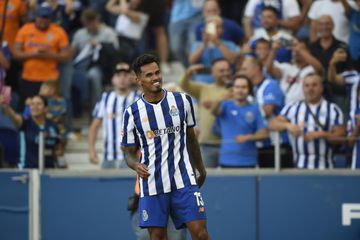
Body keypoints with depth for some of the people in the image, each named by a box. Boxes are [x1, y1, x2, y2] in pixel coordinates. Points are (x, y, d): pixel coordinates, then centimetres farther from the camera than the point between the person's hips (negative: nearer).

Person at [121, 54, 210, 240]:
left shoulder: (182, 101, 3)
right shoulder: (132, 112, 0)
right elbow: (129, 152, 7)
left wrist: (200, 168, 23)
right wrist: (136, 165, -15)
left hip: (183, 179, 0)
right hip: (152, 182, 0)